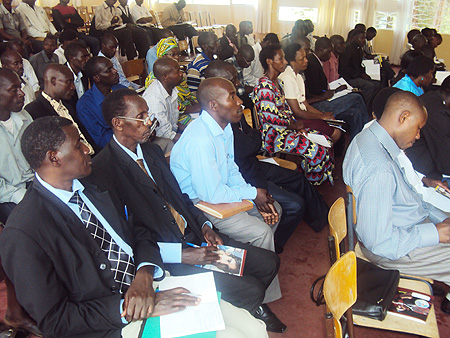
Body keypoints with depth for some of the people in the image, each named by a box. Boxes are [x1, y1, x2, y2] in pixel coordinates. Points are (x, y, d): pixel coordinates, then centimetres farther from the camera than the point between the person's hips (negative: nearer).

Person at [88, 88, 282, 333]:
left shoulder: (151, 150, 10)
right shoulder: (102, 170, -17)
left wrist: (204, 226, 1)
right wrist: (182, 254, -21)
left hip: (192, 236, 8)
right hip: (163, 257, -8)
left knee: (268, 263, 5)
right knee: (249, 290, -16)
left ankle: (253, 309, 31)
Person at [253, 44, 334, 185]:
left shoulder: (277, 82, 12)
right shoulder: (264, 87, -20)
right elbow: (272, 118, -23)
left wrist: (296, 124, 0)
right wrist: (294, 125, -8)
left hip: (286, 128, 10)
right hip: (274, 136, -10)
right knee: (318, 151, -16)